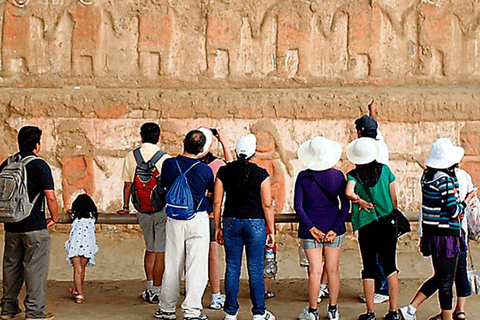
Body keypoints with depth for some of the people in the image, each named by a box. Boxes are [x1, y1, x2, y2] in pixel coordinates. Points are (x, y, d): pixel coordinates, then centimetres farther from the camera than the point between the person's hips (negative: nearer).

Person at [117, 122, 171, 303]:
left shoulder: (131, 156, 2)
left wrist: (126, 206, 21)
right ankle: (156, 292, 4)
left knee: (150, 249, 18)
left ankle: (150, 289, 17)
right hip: (161, 208, -4)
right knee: (160, 251, 2)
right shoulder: (165, 158, -10)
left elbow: (128, 184, 9)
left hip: (142, 210, 4)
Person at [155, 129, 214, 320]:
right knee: (196, 266, 2)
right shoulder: (205, 170, -10)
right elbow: (211, 193, 7)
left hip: (174, 219, 3)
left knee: (172, 265, 12)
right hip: (198, 219, -3)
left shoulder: (169, 164, -5)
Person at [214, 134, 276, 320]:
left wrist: (217, 227, 11)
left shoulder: (224, 172, 0)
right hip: (255, 224, -2)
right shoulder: (261, 174, -8)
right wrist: (272, 231, 1)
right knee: (255, 269, 6)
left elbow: (217, 202, 2)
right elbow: (267, 205, -7)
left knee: (232, 268, 8)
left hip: (231, 223, 2)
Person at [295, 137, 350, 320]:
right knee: (332, 269, 10)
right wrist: (334, 229, -9)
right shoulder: (337, 176, -4)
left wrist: (311, 227, -8)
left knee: (315, 270, 3)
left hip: (311, 229, -1)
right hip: (333, 227, 1)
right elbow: (345, 205, -7)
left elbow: (298, 206, -9)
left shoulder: (303, 177, -6)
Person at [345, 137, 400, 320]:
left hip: (367, 226, -1)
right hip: (387, 223, 2)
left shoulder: (353, 175, -6)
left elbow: (349, 193, -26)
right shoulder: (384, 170, 1)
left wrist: (360, 201, -8)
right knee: (390, 267, 9)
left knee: (369, 269, 7)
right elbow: (394, 198, 5)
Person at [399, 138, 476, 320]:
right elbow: (454, 211, -16)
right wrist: (466, 201, -1)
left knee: (439, 277, 19)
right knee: (446, 281, 4)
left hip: (431, 233, 9)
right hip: (447, 235, -9)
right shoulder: (445, 180, -19)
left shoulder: (427, 176, 8)